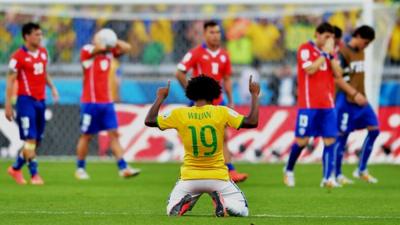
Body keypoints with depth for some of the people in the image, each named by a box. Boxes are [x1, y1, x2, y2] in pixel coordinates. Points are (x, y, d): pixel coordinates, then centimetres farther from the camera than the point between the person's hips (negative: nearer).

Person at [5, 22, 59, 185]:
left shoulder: (43, 52, 11)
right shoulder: (18, 56, -10)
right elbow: (10, 81, -8)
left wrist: (52, 87, 7)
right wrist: (8, 105, -12)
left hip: (40, 101, 7)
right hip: (26, 100, -7)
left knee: (37, 140, 9)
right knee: (30, 139, -10)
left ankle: (16, 168, 24)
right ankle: (34, 174, -7)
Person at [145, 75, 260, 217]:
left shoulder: (179, 114, -6)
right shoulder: (222, 112, -11)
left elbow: (149, 121, 3)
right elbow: (252, 122, -12)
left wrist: (160, 98, 16)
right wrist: (254, 95, -1)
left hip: (190, 178, 1)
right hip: (218, 177, -1)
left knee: (171, 211, 22)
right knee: (242, 211, 13)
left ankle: (186, 202, -12)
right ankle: (221, 202, -18)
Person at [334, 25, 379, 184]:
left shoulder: (360, 52, 13)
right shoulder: (343, 52, -12)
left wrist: (362, 95, 15)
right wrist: (354, 94, -23)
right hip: (346, 100, -8)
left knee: (374, 129, 1)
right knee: (343, 135, -3)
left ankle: (362, 170, 9)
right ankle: (337, 174, 6)